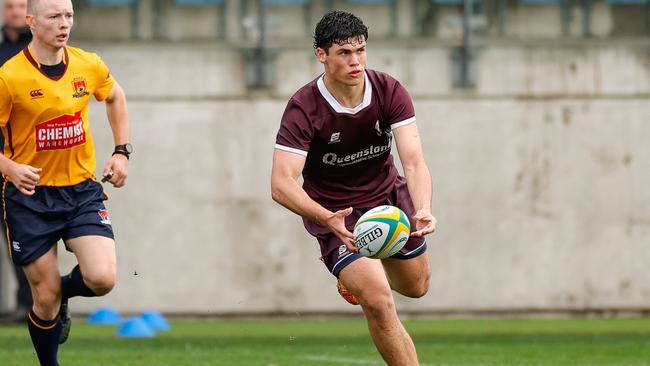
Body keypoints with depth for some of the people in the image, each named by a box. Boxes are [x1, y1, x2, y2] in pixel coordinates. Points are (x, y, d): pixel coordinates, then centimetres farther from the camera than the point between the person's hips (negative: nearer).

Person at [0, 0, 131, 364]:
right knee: (46, 298, 0)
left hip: (82, 189, 3)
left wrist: (122, 151, 11)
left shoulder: (88, 65, -2)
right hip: (30, 196, -3)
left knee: (102, 279, -15)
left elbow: (115, 97, 20)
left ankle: (63, 295, 20)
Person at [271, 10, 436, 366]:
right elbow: (281, 184, -34)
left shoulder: (389, 91, -18)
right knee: (379, 301, -22)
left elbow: (414, 161, -25)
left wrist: (423, 209, -46)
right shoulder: (303, 109, -27)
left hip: (389, 195, 5)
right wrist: (327, 219, -51)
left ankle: (359, 272, 54)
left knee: (416, 286, 22)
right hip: (334, 212, -5)